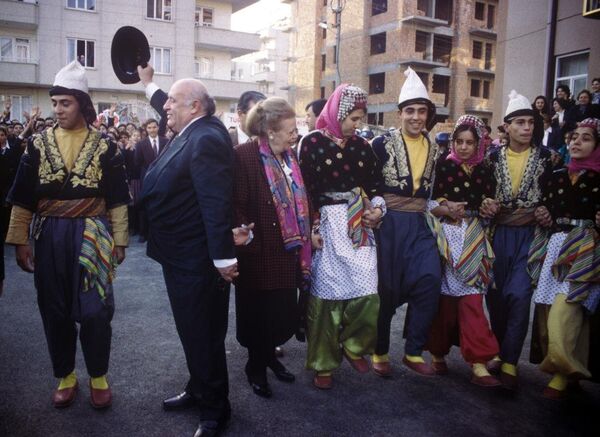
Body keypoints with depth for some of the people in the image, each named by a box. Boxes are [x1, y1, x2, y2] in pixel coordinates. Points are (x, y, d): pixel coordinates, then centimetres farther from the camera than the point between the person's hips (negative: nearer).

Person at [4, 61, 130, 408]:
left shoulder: (105, 146, -1)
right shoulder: (39, 144, 4)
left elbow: (117, 199, 1)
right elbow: (23, 198, 5)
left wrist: (119, 240, -2)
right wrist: (20, 241, 1)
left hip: (92, 236, -2)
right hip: (50, 238, 3)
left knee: (94, 311, 0)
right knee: (55, 311, 9)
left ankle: (99, 378, 19)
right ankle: (66, 377, 27)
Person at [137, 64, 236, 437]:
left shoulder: (206, 139, -21)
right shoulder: (193, 130, 9)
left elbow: (217, 203, -28)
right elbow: (169, 110, 34)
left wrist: (223, 257, -29)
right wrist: (149, 84, 44)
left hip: (197, 261, -10)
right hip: (181, 256, 10)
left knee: (204, 334, 3)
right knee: (192, 330, 22)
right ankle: (198, 390, 39)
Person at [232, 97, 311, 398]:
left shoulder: (289, 157, 10)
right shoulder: (244, 156, -14)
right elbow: (237, 204, -18)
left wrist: (309, 234, 14)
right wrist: (242, 231, -33)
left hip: (288, 252, 7)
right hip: (260, 253, -7)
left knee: (286, 313, 13)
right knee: (260, 314, 8)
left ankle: (268, 355, 39)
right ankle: (256, 367, 30)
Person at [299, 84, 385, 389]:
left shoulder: (362, 147, 12)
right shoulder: (313, 142, 0)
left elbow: (373, 186, 17)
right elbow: (305, 189, -4)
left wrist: (377, 209, -2)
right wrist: (312, 229, -10)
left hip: (359, 227, 4)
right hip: (327, 225, -4)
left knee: (367, 295, -3)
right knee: (325, 295, 1)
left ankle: (353, 345, 25)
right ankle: (322, 363, 17)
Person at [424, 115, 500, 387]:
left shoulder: (484, 171, 13)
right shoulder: (442, 165, 2)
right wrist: (444, 209, -20)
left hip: (474, 239, 3)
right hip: (446, 235, -2)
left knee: (471, 299, -3)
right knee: (444, 296, 0)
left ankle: (478, 364, -1)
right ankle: (438, 353, 18)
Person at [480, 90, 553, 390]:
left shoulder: (545, 157, 3)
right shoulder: (494, 157, 7)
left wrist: (549, 215, -11)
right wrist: (485, 206, -12)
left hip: (531, 234, -2)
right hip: (499, 234, 2)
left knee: (519, 294, -13)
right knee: (495, 294, 5)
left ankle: (509, 363, -4)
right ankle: (500, 351, 24)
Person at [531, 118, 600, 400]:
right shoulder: (558, 176, 17)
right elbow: (546, 210, 21)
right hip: (557, 246, 5)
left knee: (564, 309, -16)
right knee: (549, 309, 1)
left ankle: (563, 371, -3)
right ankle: (561, 365, 15)